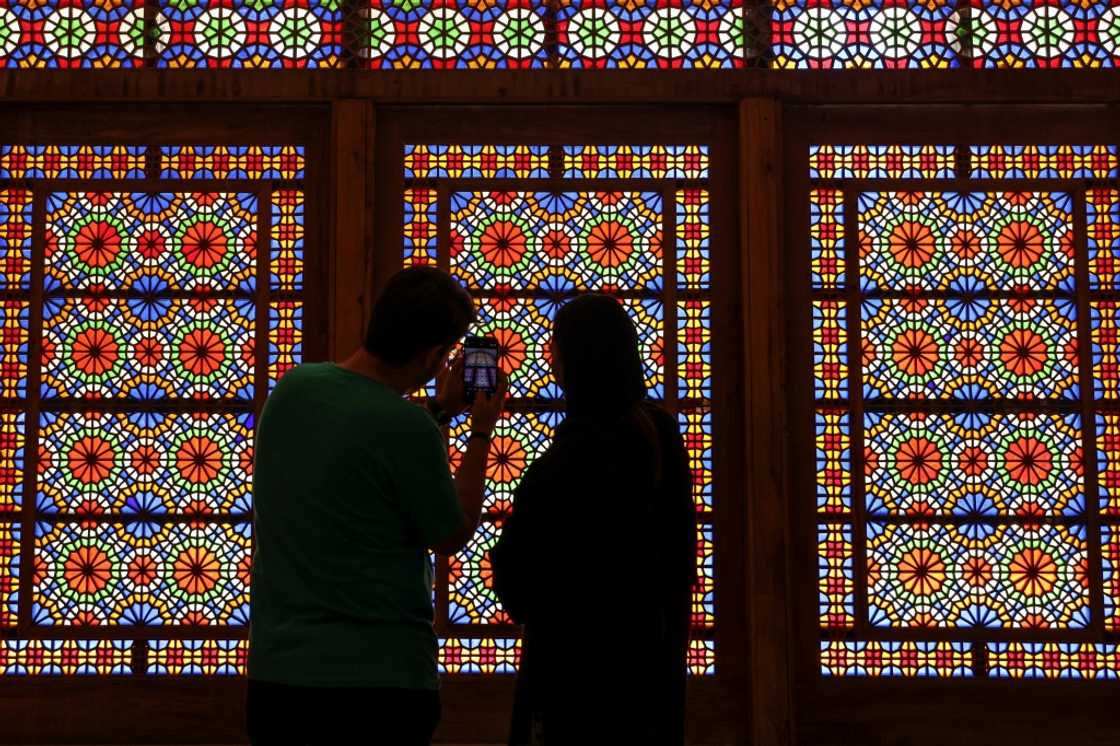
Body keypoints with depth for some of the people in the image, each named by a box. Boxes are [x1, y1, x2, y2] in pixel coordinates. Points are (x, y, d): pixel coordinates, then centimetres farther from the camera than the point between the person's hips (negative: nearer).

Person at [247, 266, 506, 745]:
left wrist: (439, 412, 19)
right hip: (382, 677, -6)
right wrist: (481, 435, 5)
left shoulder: (292, 387, 0)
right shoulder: (408, 429, -19)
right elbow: (453, 538, -4)